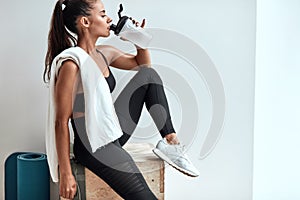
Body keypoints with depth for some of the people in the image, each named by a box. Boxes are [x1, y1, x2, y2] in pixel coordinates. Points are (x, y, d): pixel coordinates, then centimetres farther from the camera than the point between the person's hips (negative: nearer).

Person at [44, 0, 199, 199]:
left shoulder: (104, 54, 6)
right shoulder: (71, 63, -19)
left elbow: (143, 64, 22)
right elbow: (61, 122, -19)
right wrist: (65, 175, -19)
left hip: (114, 133, 9)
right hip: (94, 146, -9)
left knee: (149, 75, 6)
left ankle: (170, 142, -1)